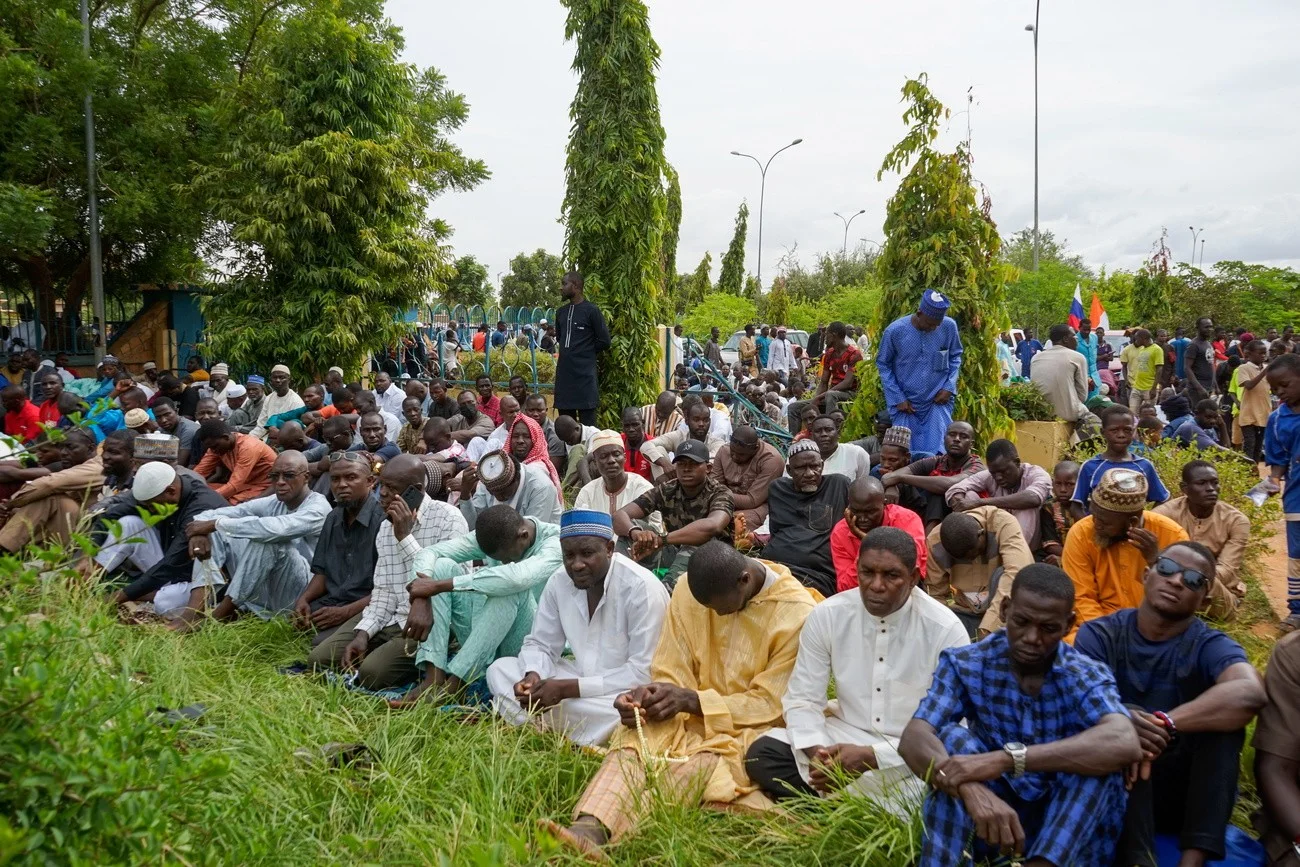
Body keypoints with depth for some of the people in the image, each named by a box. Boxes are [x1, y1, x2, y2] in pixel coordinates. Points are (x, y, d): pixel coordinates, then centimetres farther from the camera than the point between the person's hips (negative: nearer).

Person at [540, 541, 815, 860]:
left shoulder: (797, 613, -15)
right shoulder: (690, 591, -4)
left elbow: (770, 703, -13)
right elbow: (670, 673, 1)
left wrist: (691, 700, -24)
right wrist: (649, 694, -24)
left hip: (751, 726, -3)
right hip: (693, 715, 3)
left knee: (691, 771, -35)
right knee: (633, 738, -30)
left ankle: (595, 832, -44)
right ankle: (589, 829, -53)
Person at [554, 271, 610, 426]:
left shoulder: (591, 310, -7)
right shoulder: (561, 312, 13)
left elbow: (604, 341, -7)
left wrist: (585, 353, 2)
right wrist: (570, 352, 14)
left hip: (584, 373, -7)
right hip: (563, 373, 7)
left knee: (587, 425, -4)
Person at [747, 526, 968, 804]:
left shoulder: (946, 630, -16)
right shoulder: (827, 615, -8)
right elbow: (802, 699, -4)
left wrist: (871, 757, -29)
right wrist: (817, 752, -26)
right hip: (844, 736, 3)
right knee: (761, 754, -18)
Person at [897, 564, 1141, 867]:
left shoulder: (1088, 676, -12)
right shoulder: (966, 664, -10)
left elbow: (1125, 745, -35)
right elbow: (913, 739, -25)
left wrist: (1006, 758, -46)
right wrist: (972, 789, -47)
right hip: (986, 817, 1)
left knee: (1098, 755, -27)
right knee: (954, 737, -25)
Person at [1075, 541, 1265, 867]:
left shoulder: (1210, 646, -7)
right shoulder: (1100, 634, -4)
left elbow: (1250, 693, -31)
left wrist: (1164, 725, -42)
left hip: (1185, 793, 1)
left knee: (1226, 714, -24)